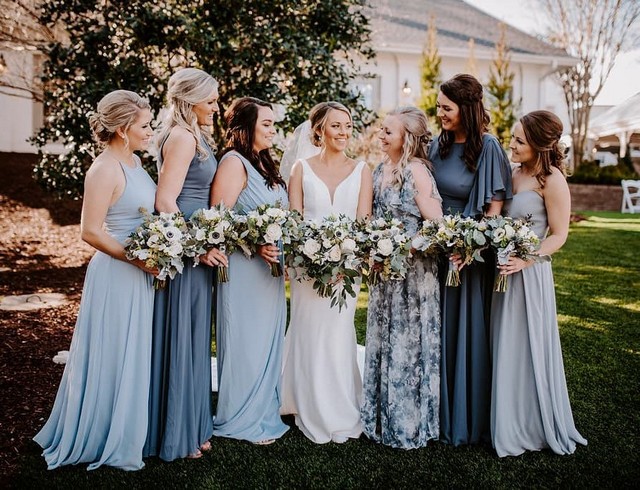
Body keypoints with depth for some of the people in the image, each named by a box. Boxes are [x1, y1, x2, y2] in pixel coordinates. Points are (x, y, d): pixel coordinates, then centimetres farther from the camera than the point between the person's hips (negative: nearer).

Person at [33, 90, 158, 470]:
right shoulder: (105, 169, -16)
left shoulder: (134, 162, 10)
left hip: (140, 276, 9)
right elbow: (91, 231, -20)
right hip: (117, 275, -9)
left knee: (134, 356, 18)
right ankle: (106, 442, 22)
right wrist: (140, 260, -20)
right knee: (113, 358, 4)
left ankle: (127, 433, 34)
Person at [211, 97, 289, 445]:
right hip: (244, 270, -9)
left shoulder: (263, 163, 16)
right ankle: (241, 420, 17)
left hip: (269, 269, 9)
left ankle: (264, 412, 30)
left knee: (267, 342, 15)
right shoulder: (234, 162, -12)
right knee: (245, 343, 1)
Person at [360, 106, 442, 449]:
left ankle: (408, 424, 21)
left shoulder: (416, 171, -15)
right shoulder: (380, 169, 8)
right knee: (382, 341, 15)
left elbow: (437, 222, -17)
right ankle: (382, 418, 31)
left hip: (411, 269, -8)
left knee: (407, 343, 4)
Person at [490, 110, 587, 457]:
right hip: (503, 270, 7)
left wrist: (526, 259, -22)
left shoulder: (551, 180, -12)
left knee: (527, 347, 4)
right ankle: (507, 424, 28)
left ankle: (533, 426, 23)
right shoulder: (514, 174, 7)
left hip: (529, 273, -7)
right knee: (503, 347, 13)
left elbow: (559, 235, -10)